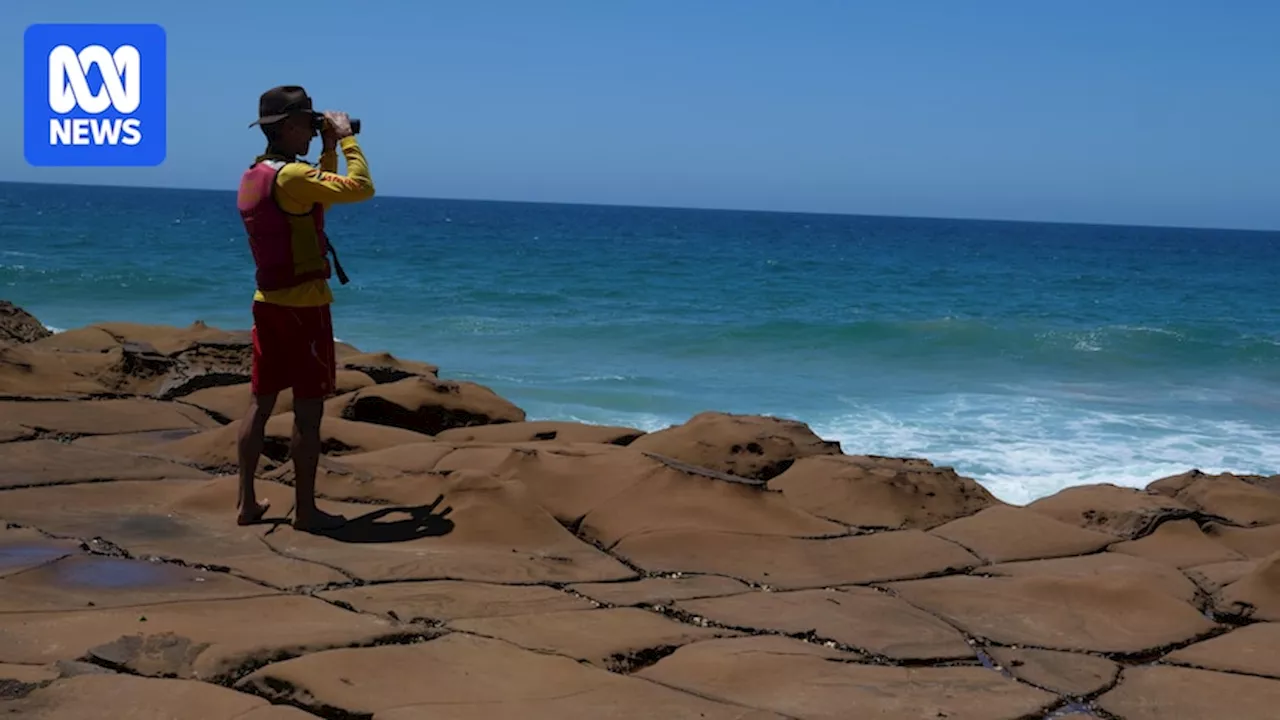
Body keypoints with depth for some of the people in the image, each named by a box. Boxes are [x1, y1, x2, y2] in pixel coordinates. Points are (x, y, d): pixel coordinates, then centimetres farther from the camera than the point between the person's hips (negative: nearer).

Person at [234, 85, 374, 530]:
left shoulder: (253, 175, 10)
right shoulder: (290, 175, -18)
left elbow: (318, 194, 24)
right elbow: (361, 188, -22)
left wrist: (329, 149, 16)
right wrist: (346, 139, -9)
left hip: (268, 301, 9)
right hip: (303, 305, -9)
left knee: (261, 403, 13)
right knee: (308, 410, -1)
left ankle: (247, 502, 18)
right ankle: (306, 510, 4)